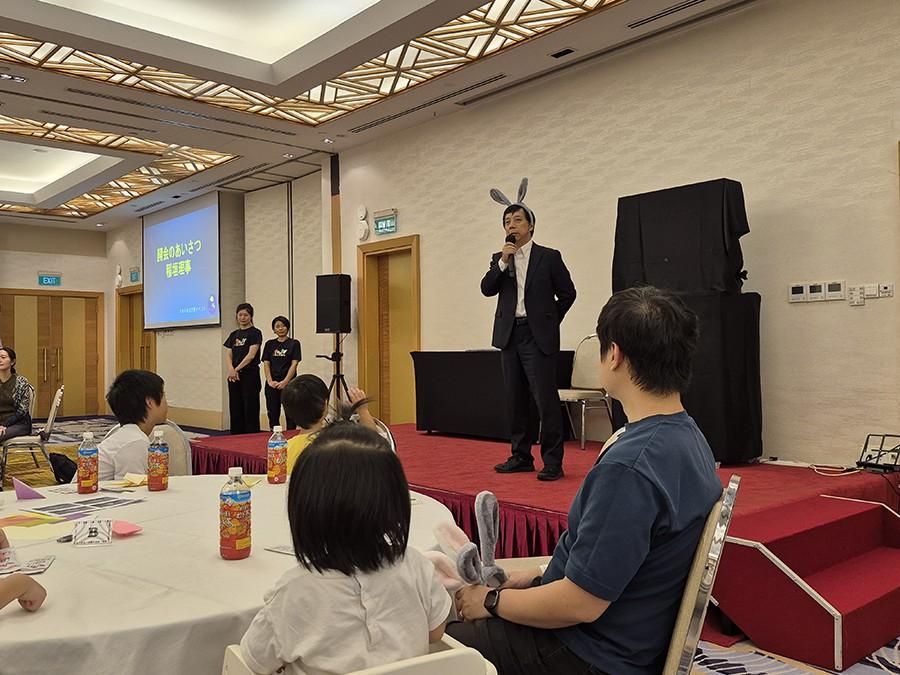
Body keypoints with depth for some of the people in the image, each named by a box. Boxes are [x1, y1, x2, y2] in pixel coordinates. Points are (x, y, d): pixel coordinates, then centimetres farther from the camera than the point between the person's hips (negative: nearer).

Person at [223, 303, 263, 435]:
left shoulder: (255, 333, -5)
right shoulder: (234, 334, 14)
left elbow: (251, 354, -14)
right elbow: (228, 355, 6)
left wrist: (237, 369, -19)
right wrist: (231, 369, -12)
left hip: (250, 375, -6)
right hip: (234, 377, 6)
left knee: (250, 409, -3)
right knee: (235, 409, 10)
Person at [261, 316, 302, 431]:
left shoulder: (294, 343, 0)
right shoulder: (269, 344, 10)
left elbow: (294, 364, -7)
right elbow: (266, 364, 5)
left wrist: (285, 381, -16)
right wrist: (270, 381, -9)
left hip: (288, 383, -3)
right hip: (272, 385, 3)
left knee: (290, 415, 0)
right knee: (273, 415, 5)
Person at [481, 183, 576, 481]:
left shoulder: (549, 256, 2)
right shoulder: (499, 259, 13)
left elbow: (567, 294, 6)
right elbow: (487, 289, -2)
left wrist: (549, 321, 5)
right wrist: (503, 261, -11)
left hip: (538, 336, -5)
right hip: (509, 334, 5)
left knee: (546, 399, -8)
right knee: (515, 401, 9)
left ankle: (552, 462, -2)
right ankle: (521, 457, 19)